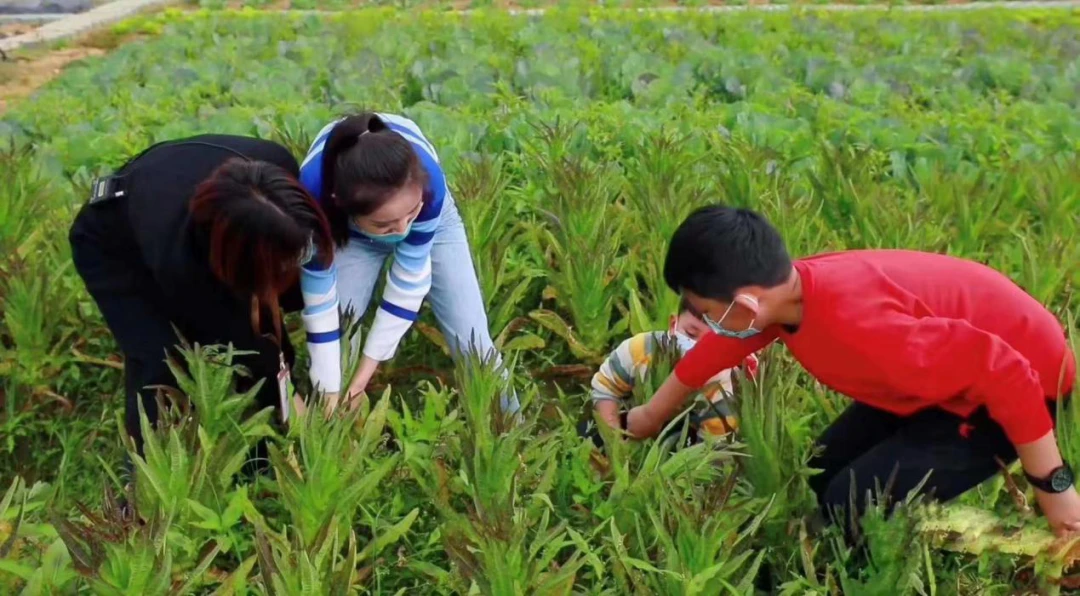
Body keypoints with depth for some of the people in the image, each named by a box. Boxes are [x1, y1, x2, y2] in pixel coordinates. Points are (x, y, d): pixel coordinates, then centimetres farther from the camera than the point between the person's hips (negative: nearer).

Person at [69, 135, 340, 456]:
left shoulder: (276, 170, -37)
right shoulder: (176, 256, -46)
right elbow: (237, 341, -29)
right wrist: (286, 398, -17)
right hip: (112, 247, -5)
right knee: (163, 360, -20)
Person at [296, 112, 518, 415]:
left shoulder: (428, 180, -42)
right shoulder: (314, 190, -42)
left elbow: (410, 275, -30)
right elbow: (319, 292, -29)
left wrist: (364, 373, -26)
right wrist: (330, 390, -27)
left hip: (431, 220, 0)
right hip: (350, 233, 1)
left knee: (474, 345, -4)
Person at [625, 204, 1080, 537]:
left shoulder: (856, 322, -39)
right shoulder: (783, 289, -10)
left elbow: (1006, 373, -36)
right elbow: (719, 347, 12)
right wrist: (653, 414, 26)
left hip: (1015, 382, -9)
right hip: (954, 363, 9)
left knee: (856, 504, -17)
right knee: (825, 474, 11)